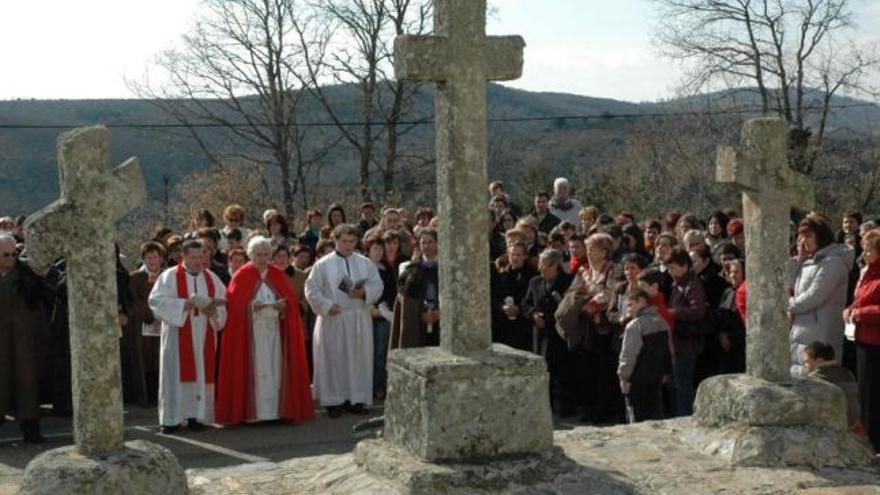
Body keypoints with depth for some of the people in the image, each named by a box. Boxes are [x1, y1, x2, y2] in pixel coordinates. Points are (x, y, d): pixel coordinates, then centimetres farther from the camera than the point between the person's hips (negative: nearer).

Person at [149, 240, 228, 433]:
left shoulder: (211, 278, 11)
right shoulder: (169, 277, -2)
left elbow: (223, 302, 9)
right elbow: (156, 300, -11)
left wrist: (213, 311, -13)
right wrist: (184, 304, -18)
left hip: (204, 336, 3)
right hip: (178, 335, -3)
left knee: (201, 374, 2)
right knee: (176, 374, -3)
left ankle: (196, 415, 8)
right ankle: (172, 418, 0)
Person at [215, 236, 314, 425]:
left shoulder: (278, 275, 10)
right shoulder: (241, 276, -1)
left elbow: (292, 298, 4)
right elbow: (234, 303, -10)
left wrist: (283, 304, -16)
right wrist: (252, 306, -22)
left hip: (274, 331, 3)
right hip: (250, 332, -3)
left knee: (274, 369, 2)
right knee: (253, 369, -4)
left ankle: (275, 410, 7)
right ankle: (251, 411, 0)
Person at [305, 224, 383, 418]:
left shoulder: (365, 263, 9)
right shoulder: (323, 264, 1)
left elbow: (377, 285, 4)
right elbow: (311, 289, -2)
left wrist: (363, 293, -15)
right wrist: (327, 306, -14)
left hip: (359, 320, 3)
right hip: (333, 320, -3)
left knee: (359, 358, 4)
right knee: (333, 360, -1)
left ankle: (356, 398, 13)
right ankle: (334, 401, 6)